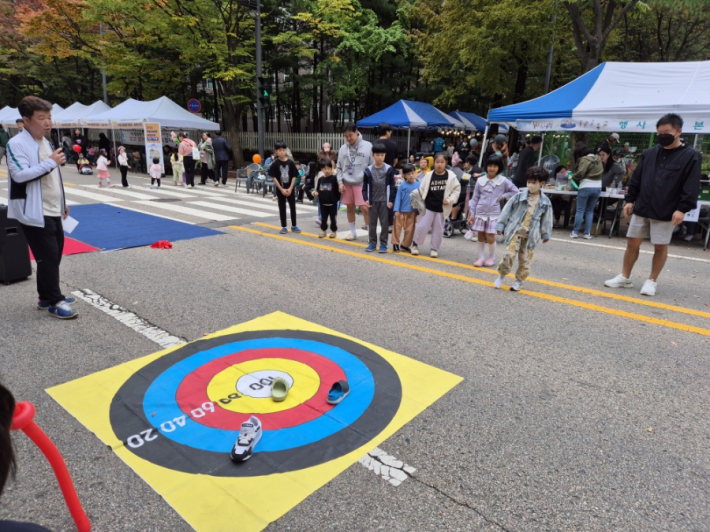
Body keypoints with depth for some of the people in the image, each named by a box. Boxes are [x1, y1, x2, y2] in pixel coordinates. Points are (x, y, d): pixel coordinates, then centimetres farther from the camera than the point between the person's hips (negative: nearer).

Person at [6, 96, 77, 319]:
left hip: (52, 211, 9)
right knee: (48, 257, -6)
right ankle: (54, 302, 5)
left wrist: (62, 202, 22)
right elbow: (19, 175, -25)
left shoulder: (45, 142, 15)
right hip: (35, 213, -9)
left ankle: (46, 297, 27)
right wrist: (51, 162, -22)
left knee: (54, 255, 14)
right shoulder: (17, 144, -13)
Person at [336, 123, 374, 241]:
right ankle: (353, 232, 24)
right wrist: (340, 182, 1)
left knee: (364, 208, -9)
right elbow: (339, 167, 12)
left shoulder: (368, 146, -4)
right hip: (347, 183, 4)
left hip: (362, 183, -4)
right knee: (350, 207, 11)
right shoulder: (343, 148, 7)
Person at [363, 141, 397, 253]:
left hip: (384, 201, -2)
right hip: (373, 201, 2)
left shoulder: (389, 169, -4)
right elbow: (365, 186, 5)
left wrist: (391, 200, -5)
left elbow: (392, 186, -1)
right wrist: (366, 199, -3)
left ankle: (383, 244, 11)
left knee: (385, 223, 4)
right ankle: (372, 243, 18)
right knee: (372, 223, 8)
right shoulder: (368, 170, -1)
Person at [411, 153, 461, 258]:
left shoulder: (451, 176, -4)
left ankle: (434, 248, 24)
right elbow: (422, 190, 1)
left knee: (438, 230, 9)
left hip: (442, 208, 1)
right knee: (421, 227, -2)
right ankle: (415, 244, 18)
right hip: (428, 207, 0)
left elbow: (457, 189, 2)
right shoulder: (429, 175, -3)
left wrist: (450, 200, -10)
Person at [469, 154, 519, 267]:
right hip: (480, 212, 2)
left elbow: (515, 191, 3)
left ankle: (492, 257, 19)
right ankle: (481, 258, 20)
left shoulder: (503, 180, -3)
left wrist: (502, 197, -7)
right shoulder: (480, 180, 1)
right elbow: (475, 198, 4)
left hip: (494, 214, -2)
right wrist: (471, 213, 2)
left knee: (490, 237, -3)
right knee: (481, 236, 8)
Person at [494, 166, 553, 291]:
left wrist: (546, 234, 12)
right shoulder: (519, 196, -4)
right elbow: (507, 210, -1)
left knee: (525, 260, 7)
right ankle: (501, 275, 10)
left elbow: (546, 219, 9)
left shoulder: (545, 202, 1)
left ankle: (519, 280, 23)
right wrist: (500, 226, -2)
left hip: (530, 235, 2)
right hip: (515, 231, -1)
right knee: (509, 254, -11)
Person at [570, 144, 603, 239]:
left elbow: (580, 173, -18)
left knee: (580, 210, 0)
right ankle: (587, 233, 9)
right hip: (598, 187, 7)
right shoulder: (598, 159, 14)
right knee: (590, 211, 11)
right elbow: (601, 171, 16)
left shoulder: (585, 160, -9)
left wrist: (573, 177, 0)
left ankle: (575, 232, 2)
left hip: (586, 187, -6)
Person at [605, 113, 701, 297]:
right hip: (641, 208, 4)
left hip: (666, 213, -4)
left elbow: (691, 186, -8)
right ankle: (625, 277, 17)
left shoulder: (691, 156, -4)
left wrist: (682, 208, -15)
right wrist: (630, 200, 8)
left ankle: (652, 281, 17)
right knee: (632, 243, 6)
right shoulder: (649, 153, 9)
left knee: (660, 247, 4)